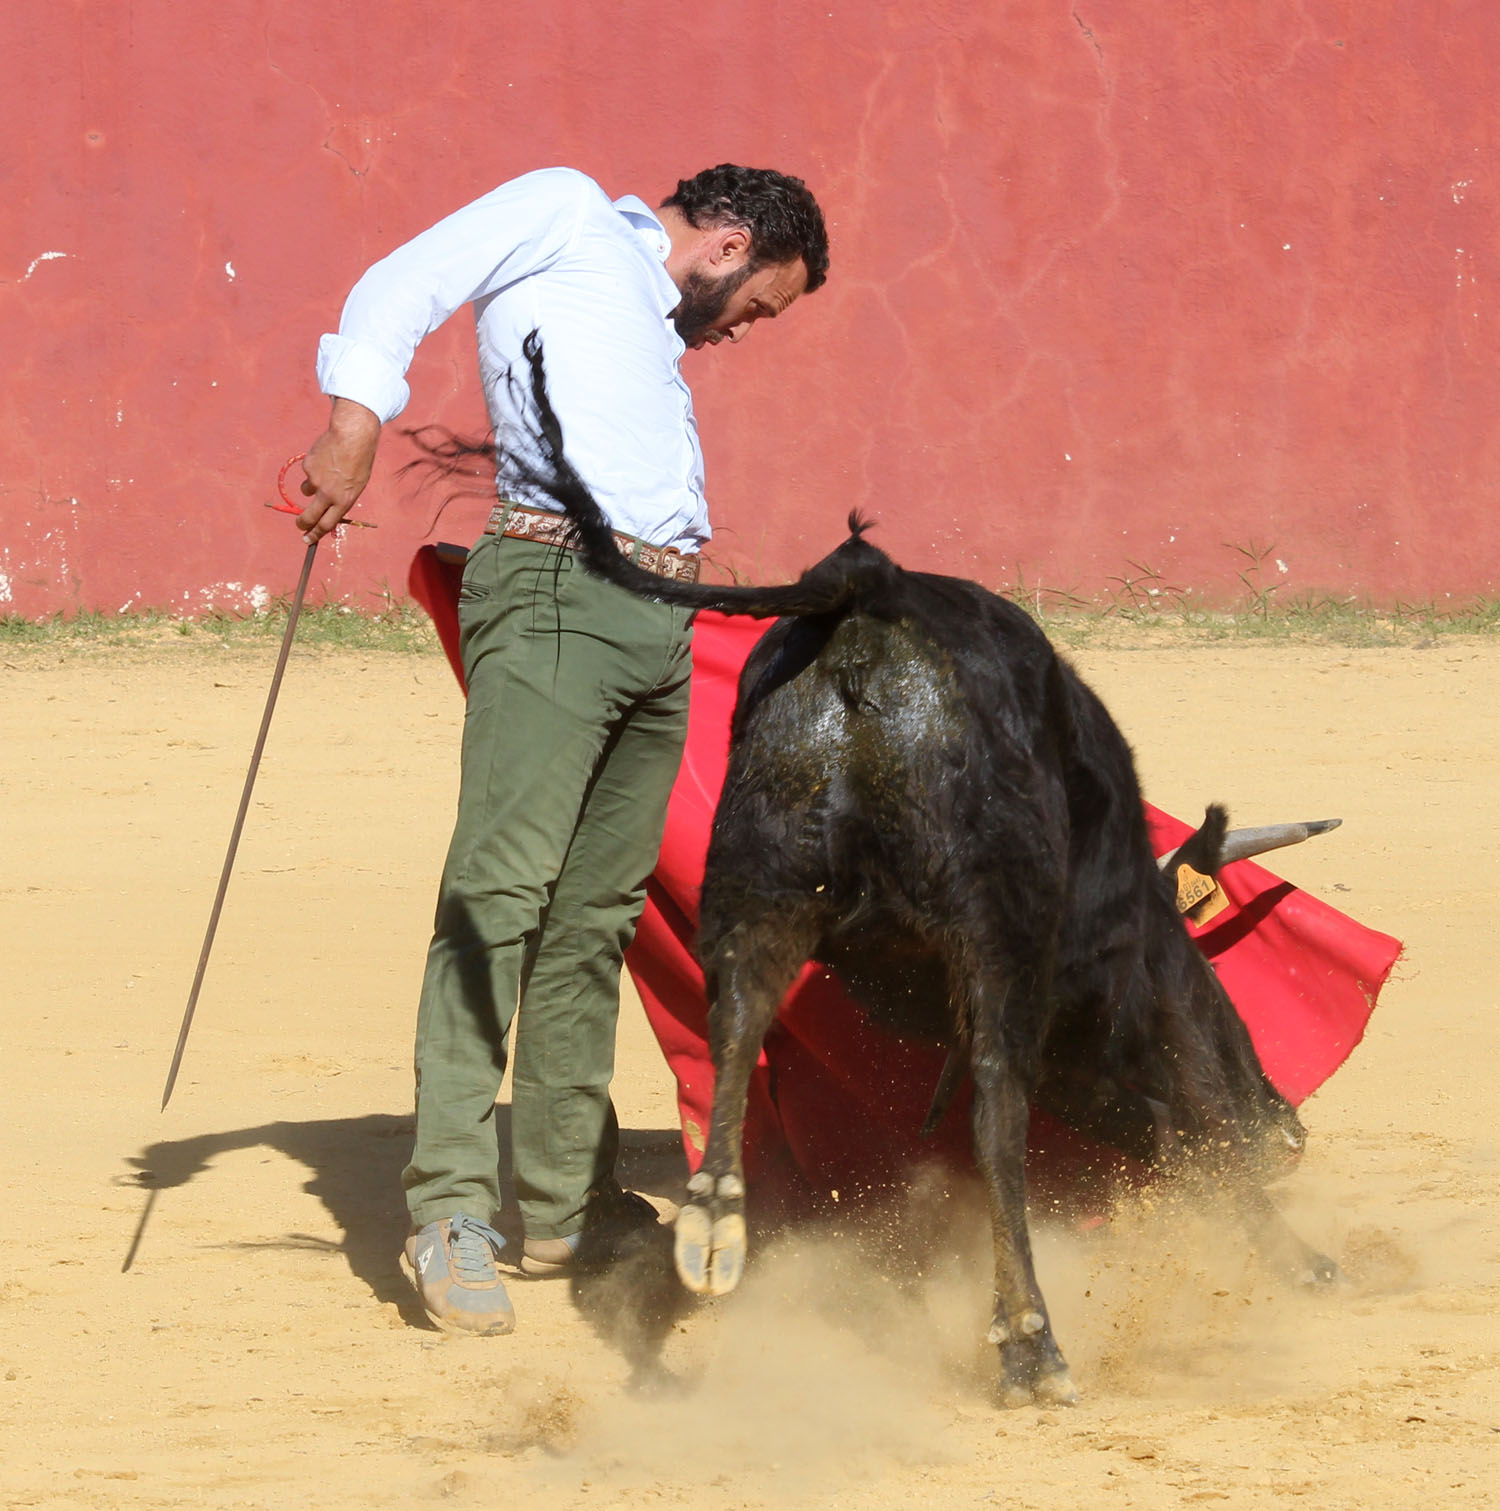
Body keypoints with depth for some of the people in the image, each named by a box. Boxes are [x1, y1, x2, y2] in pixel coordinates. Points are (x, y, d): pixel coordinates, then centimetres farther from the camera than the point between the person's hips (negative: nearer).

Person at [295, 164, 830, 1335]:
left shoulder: (653, 327, 31)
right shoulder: (564, 214, 10)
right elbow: (397, 293, -2)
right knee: (502, 885, -14)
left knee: (598, 914, 6)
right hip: (557, 588, -8)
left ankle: (563, 1207, 11)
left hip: (660, 624, 8)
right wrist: (356, 428, -15)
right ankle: (451, 1209, -19)